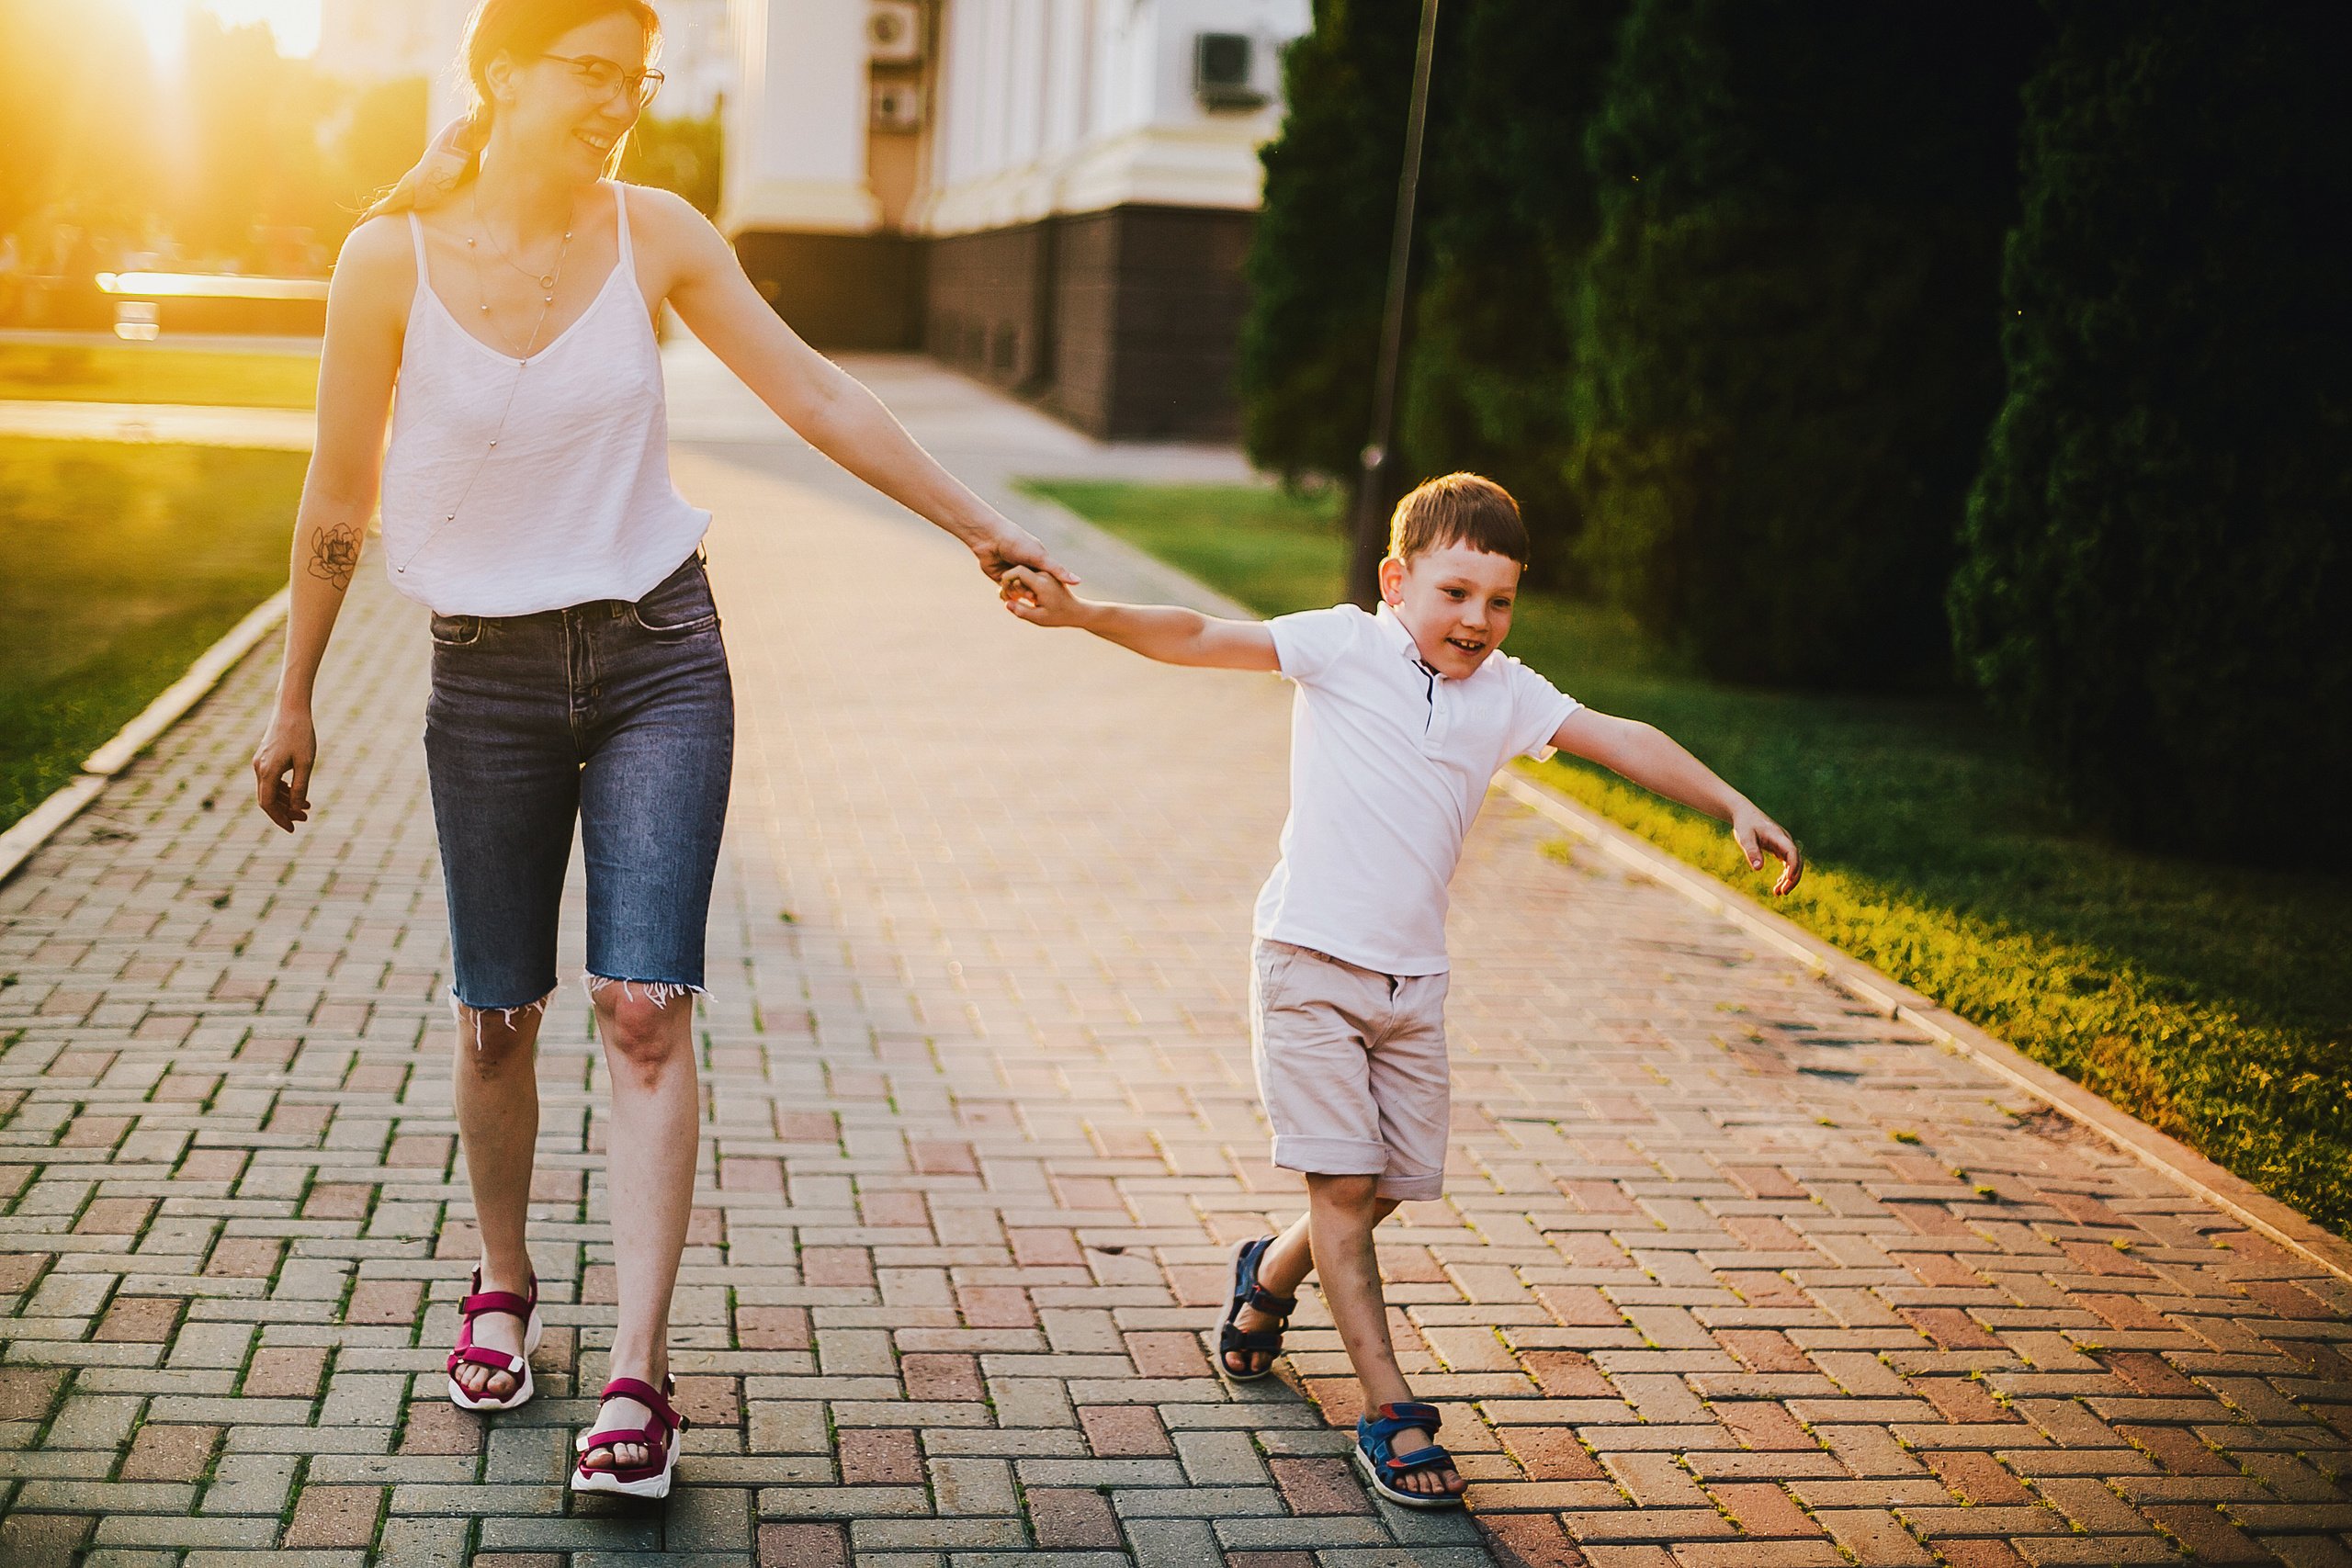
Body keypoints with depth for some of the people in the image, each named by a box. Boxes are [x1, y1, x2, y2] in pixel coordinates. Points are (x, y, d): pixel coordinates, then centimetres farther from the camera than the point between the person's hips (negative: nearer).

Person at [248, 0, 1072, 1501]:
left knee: (647, 1005, -9)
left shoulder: (654, 232, -3)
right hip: (487, 674, 0)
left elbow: (816, 392, 1)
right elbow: (337, 503, 0)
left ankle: (638, 1370, -5)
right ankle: (506, 1286, 33)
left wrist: (981, 525, 1)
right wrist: (293, 699, 7)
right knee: (498, 1016, 7)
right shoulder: (393, 259, -8)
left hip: (658, 658, 0)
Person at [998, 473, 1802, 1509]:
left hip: (1413, 978, 5)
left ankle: (1267, 1280, 40)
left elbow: (1623, 742, 7)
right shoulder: (1343, 647, -6)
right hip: (1309, 959, -5)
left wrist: (1735, 808, 0)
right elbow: (1199, 639, -15)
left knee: (1396, 1183, 11)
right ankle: (1389, 1410, 2)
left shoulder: (1505, 694, 7)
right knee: (1343, 1184, -6)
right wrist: (1079, 613, -29)